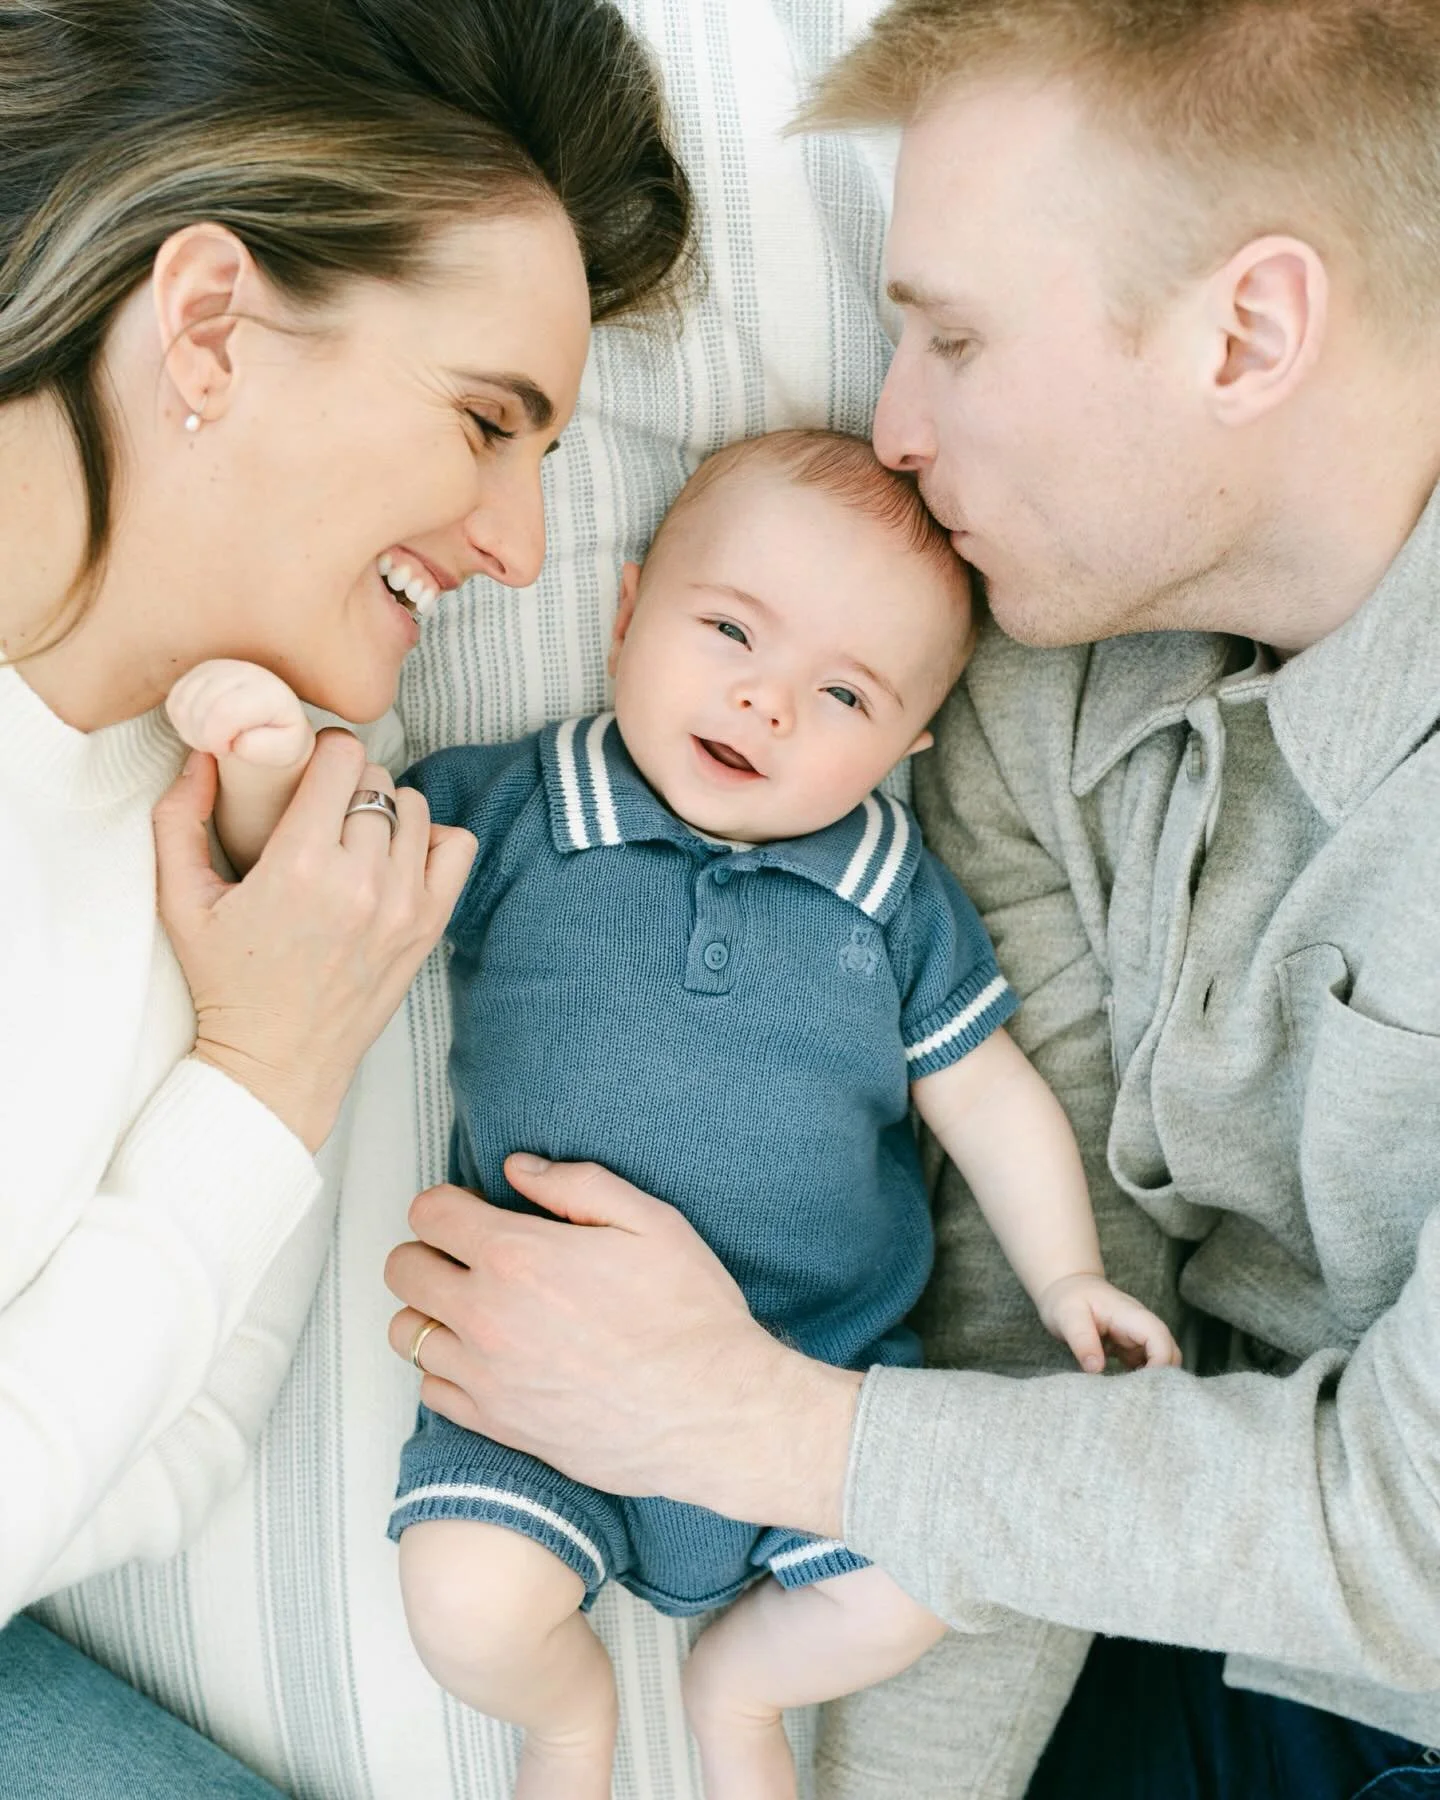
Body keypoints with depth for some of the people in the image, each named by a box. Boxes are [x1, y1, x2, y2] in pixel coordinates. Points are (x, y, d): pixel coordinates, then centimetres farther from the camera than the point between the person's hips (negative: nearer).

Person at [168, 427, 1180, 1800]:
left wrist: (1066, 1279, 4)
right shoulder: (510, 812, -6)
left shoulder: (900, 899, 0)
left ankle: (737, 1687, 28)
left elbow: (985, 1090, 9)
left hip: (827, 1366, 2)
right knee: (467, 1601, -18)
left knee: (905, 1601, -9)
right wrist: (269, 768, -22)